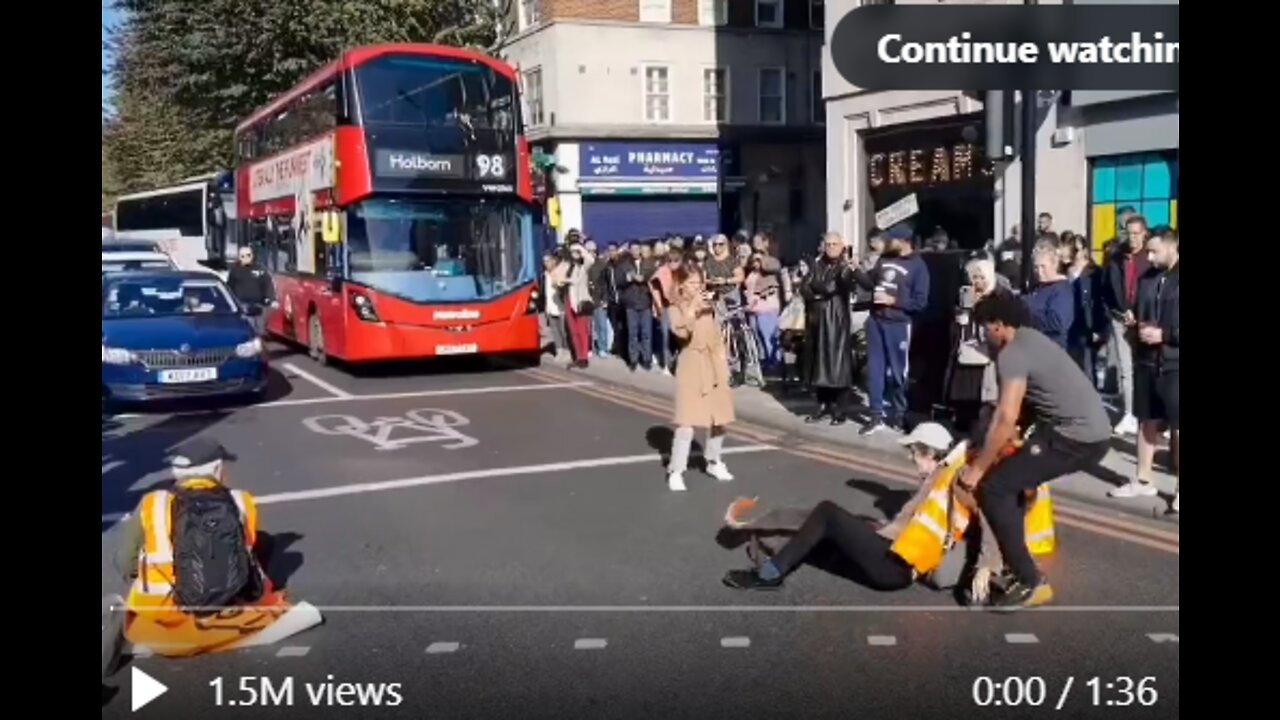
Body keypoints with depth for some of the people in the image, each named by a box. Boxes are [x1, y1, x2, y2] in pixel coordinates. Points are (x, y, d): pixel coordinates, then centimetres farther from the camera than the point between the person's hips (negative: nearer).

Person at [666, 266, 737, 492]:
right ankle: (676, 471, -3)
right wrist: (692, 307, -27)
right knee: (687, 422, -11)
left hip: (714, 367, 5)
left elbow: (718, 337, 14)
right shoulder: (676, 309, -5)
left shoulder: (707, 306, 11)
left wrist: (724, 365, 8)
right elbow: (682, 332, -26)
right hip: (692, 368, -5)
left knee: (719, 419, 9)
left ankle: (713, 462, 28)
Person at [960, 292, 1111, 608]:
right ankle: (1014, 561, 29)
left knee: (993, 488, -11)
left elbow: (1006, 419, -22)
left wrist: (977, 469, -13)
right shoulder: (1028, 338, 16)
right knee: (1009, 477, 22)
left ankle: (1030, 583, -7)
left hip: (1078, 438, -10)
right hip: (1091, 430, 10)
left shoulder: (1012, 354, -14)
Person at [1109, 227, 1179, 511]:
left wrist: (1165, 334, -18)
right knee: (1147, 421, 13)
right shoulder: (1147, 279, 8)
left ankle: (1178, 488, 12)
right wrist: (1138, 324, -1)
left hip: (1173, 364, -5)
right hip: (1147, 361, 5)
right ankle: (1143, 481, 23)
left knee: (1176, 426, 3)